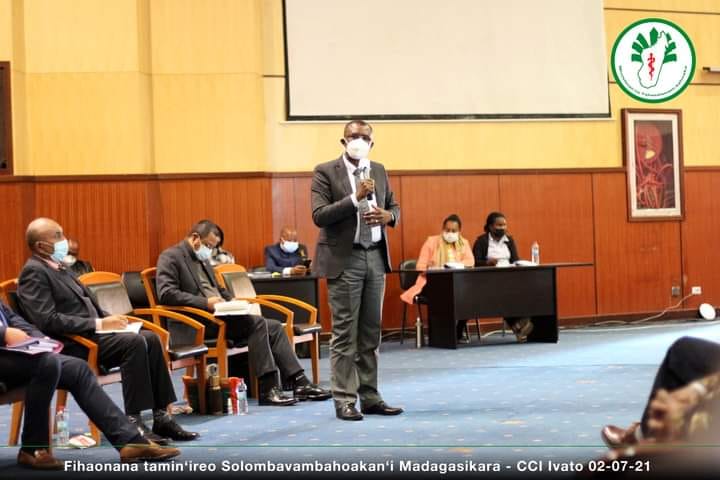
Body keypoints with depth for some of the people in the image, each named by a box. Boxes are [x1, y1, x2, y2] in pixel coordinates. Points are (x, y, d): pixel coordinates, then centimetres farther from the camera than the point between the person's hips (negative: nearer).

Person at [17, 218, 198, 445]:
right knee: (135, 343, -26)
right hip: (73, 344, -9)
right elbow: (48, 321, -21)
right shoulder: (33, 273, -10)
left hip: (92, 332, 9)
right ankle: (133, 422, -22)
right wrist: (99, 324, -19)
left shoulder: (59, 267, 19)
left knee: (150, 338, -9)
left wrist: (108, 319, 4)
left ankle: (161, 417, -8)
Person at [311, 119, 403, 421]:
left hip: (376, 257, 6)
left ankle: (370, 397, 16)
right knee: (345, 334, -3)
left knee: (371, 333, 10)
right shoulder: (325, 172, -5)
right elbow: (319, 216, -13)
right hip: (344, 259, -6)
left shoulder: (379, 171, 12)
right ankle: (344, 401, 2)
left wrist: (388, 215, -5)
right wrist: (355, 198, -22)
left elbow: (394, 206, 19)